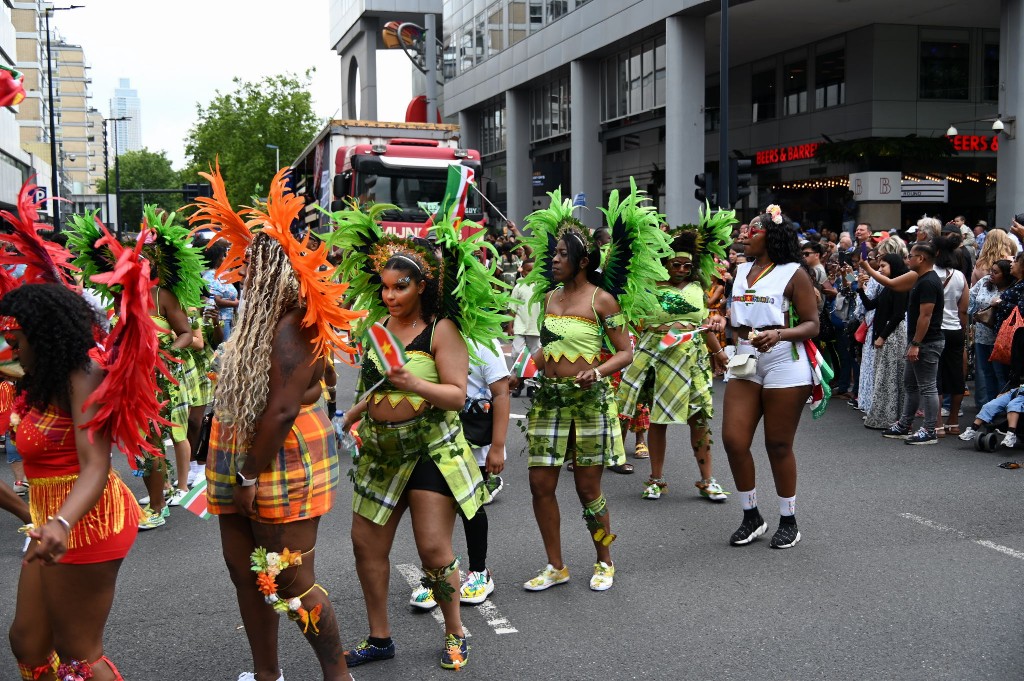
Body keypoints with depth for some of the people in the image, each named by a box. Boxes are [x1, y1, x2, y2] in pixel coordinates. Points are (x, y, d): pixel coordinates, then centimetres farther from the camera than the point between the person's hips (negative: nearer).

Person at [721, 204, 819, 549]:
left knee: (778, 445, 2)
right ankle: (751, 517, 16)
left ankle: (788, 521, 18)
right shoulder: (742, 270, 14)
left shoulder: (793, 273, -4)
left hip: (783, 362, -6)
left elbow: (812, 325, -7)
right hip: (745, 360, 6)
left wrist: (779, 334, -23)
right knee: (733, 439, -1)